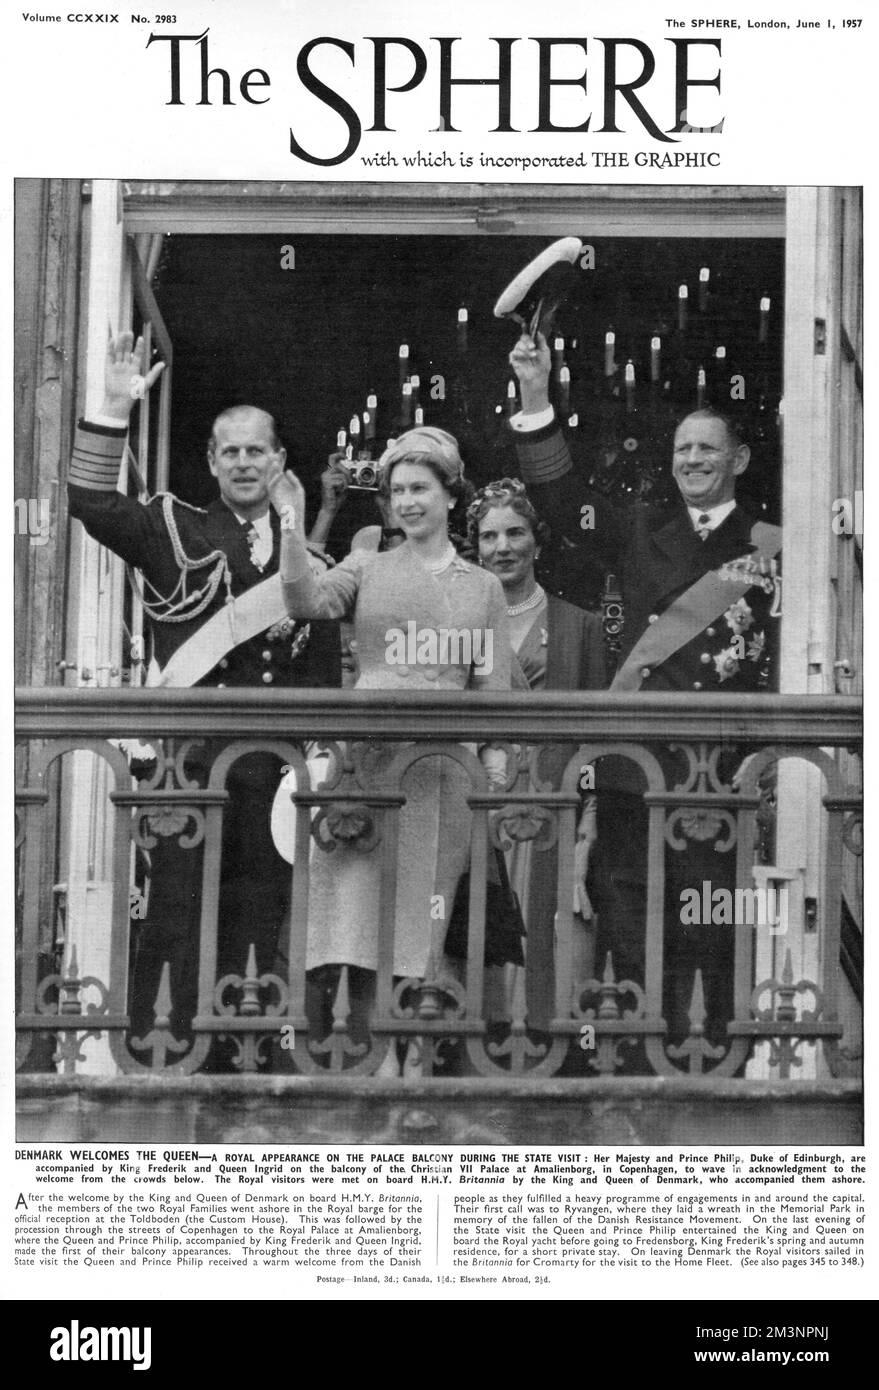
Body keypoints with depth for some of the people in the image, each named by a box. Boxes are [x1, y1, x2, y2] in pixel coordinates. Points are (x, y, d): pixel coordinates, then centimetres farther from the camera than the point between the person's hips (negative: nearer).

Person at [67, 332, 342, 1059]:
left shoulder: (309, 561, 14)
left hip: (273, 762, 3)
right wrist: (115, 410, -13)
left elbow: (326, 675, 16)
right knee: (175, 909, -4)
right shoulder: (174, 529, 7)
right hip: (188, 753, -3)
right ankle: (156, 1044, 3)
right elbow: (91, 501, -7)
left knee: (259, 912, 7)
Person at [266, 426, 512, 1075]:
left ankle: (421, 1052, 9)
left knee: (426, 915, 1)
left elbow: (494, 691, 10)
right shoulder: (368, 569, 12)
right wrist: (293, 526, -17)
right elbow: (306, 602, -7)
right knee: (364, 906, -6)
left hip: (443, 764, 1)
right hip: (368, 753, -1)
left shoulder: (483, 587, 14)